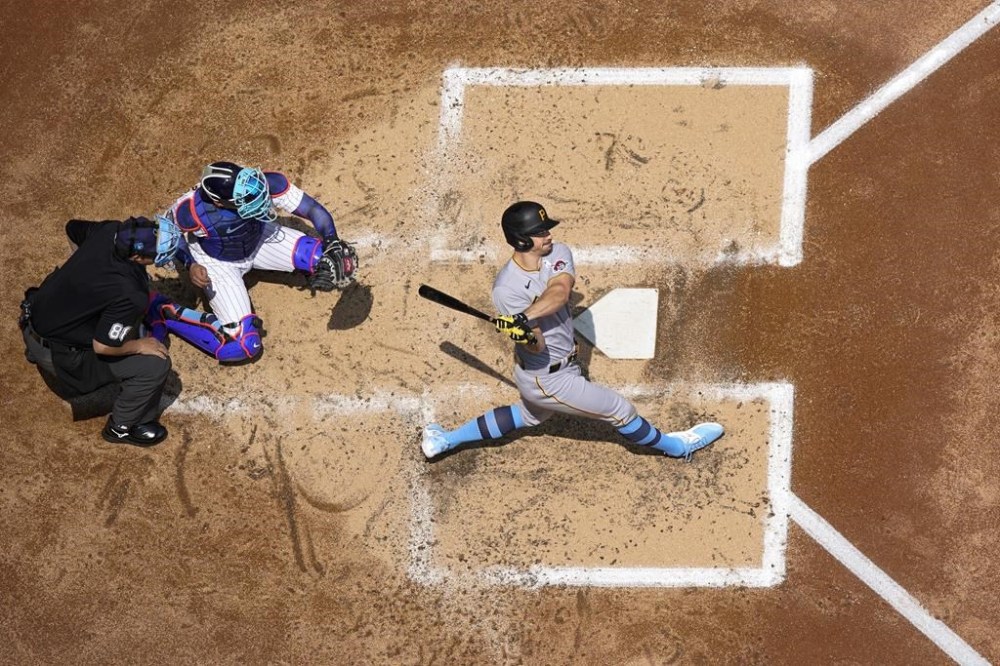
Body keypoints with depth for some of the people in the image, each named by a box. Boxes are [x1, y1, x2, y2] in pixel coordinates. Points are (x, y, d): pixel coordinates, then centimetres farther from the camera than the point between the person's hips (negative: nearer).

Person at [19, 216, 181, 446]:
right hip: (58, 355, -8)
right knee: (155, 364, -9)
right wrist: (139, 346, -11)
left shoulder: (110, 230, -15)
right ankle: (122, 427, 12)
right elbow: (102, 346, -29)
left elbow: (73, 229, 7)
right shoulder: (129, 296, -36)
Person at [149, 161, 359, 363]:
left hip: (261, 238, 3)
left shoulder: (267, 183, -34)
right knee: (242, 346, -18)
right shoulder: (190, 210, -37)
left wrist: (332, 245, -42)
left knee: (342, 262, -15)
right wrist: (190, 265, -25)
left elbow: (314, 209, -26)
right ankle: (166, 313, 1)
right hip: (218, 262, -3)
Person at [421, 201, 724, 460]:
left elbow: (560, 292, -30)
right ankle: (676, 446, 31)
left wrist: (525, 318, -44)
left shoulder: (558, 254, -9)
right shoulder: (506, 288, -26)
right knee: (621, 410, 6)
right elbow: (537, 348, -28)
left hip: (564, 364, 8)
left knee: (529, 416, 33)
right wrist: (527, 335, -51)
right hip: (548, 379, -8)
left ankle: (445, 440, 42)